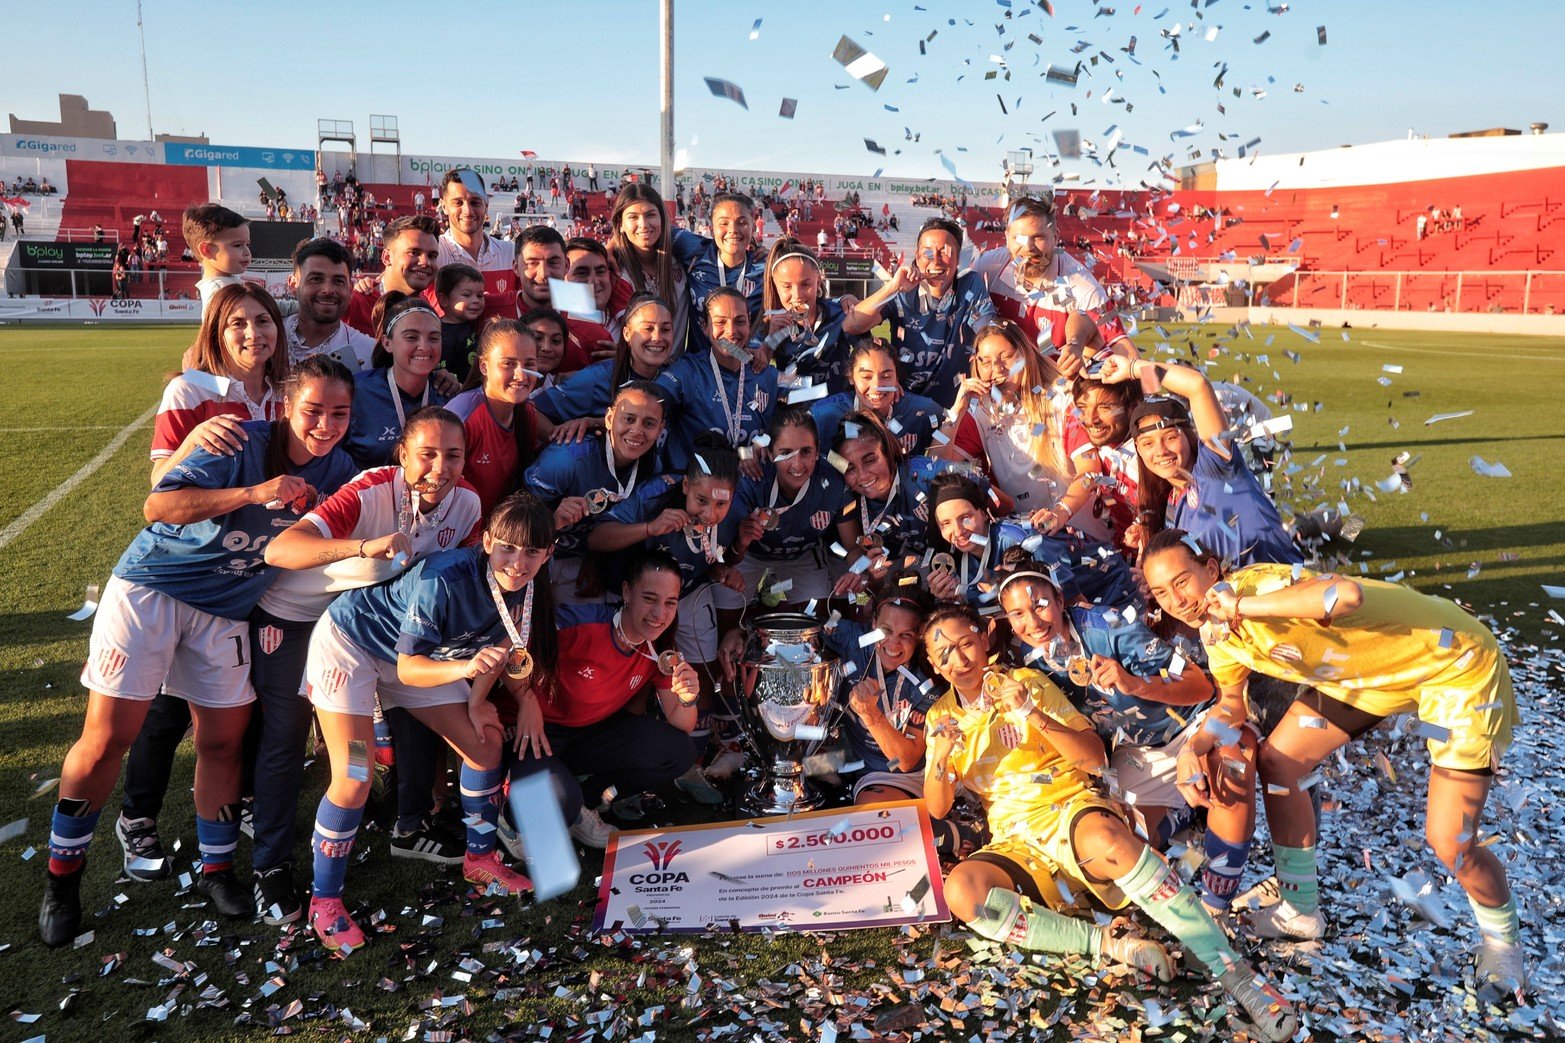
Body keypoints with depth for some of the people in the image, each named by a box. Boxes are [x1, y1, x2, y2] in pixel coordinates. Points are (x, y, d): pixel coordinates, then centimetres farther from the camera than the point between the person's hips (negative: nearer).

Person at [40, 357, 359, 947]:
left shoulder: (336, 469, -2)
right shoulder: (242, 442, -19)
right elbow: (159, 505, -25)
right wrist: (253, 492, -35)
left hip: (225, 610, 4)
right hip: (152, 588, -4)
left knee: (224, 739, 7)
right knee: (108, 738, -1)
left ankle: (216, 869, 25)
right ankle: (62, 873, 19)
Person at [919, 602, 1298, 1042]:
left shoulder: (1027, 683, 4)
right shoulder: (941, 716, 11)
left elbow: (1095, 756, -4)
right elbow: (936, 809, 8)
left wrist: (1032, 713, -18)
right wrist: (941, 756, -12)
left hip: (1070, 810, -2)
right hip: (1015, 846, 2)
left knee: (1105, 838, -40)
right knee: (961, 890, -32)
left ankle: (1236, 974, -33)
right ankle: (1108, 943, -26)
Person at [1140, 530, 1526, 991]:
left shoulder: (1256, 584, -33)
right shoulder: (1215, 630, -7)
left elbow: (1347, 594, -53)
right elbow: (1231, 706, 5)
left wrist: (1242, 606, -47)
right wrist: (1194, 747, -13)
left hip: (1454, 662, -8)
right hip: (1366, 676, 8)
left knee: (1449, 842, -11)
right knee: (1278, 761, 1)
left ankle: (1503, 938, 24)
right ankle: (1301, 911, 21)